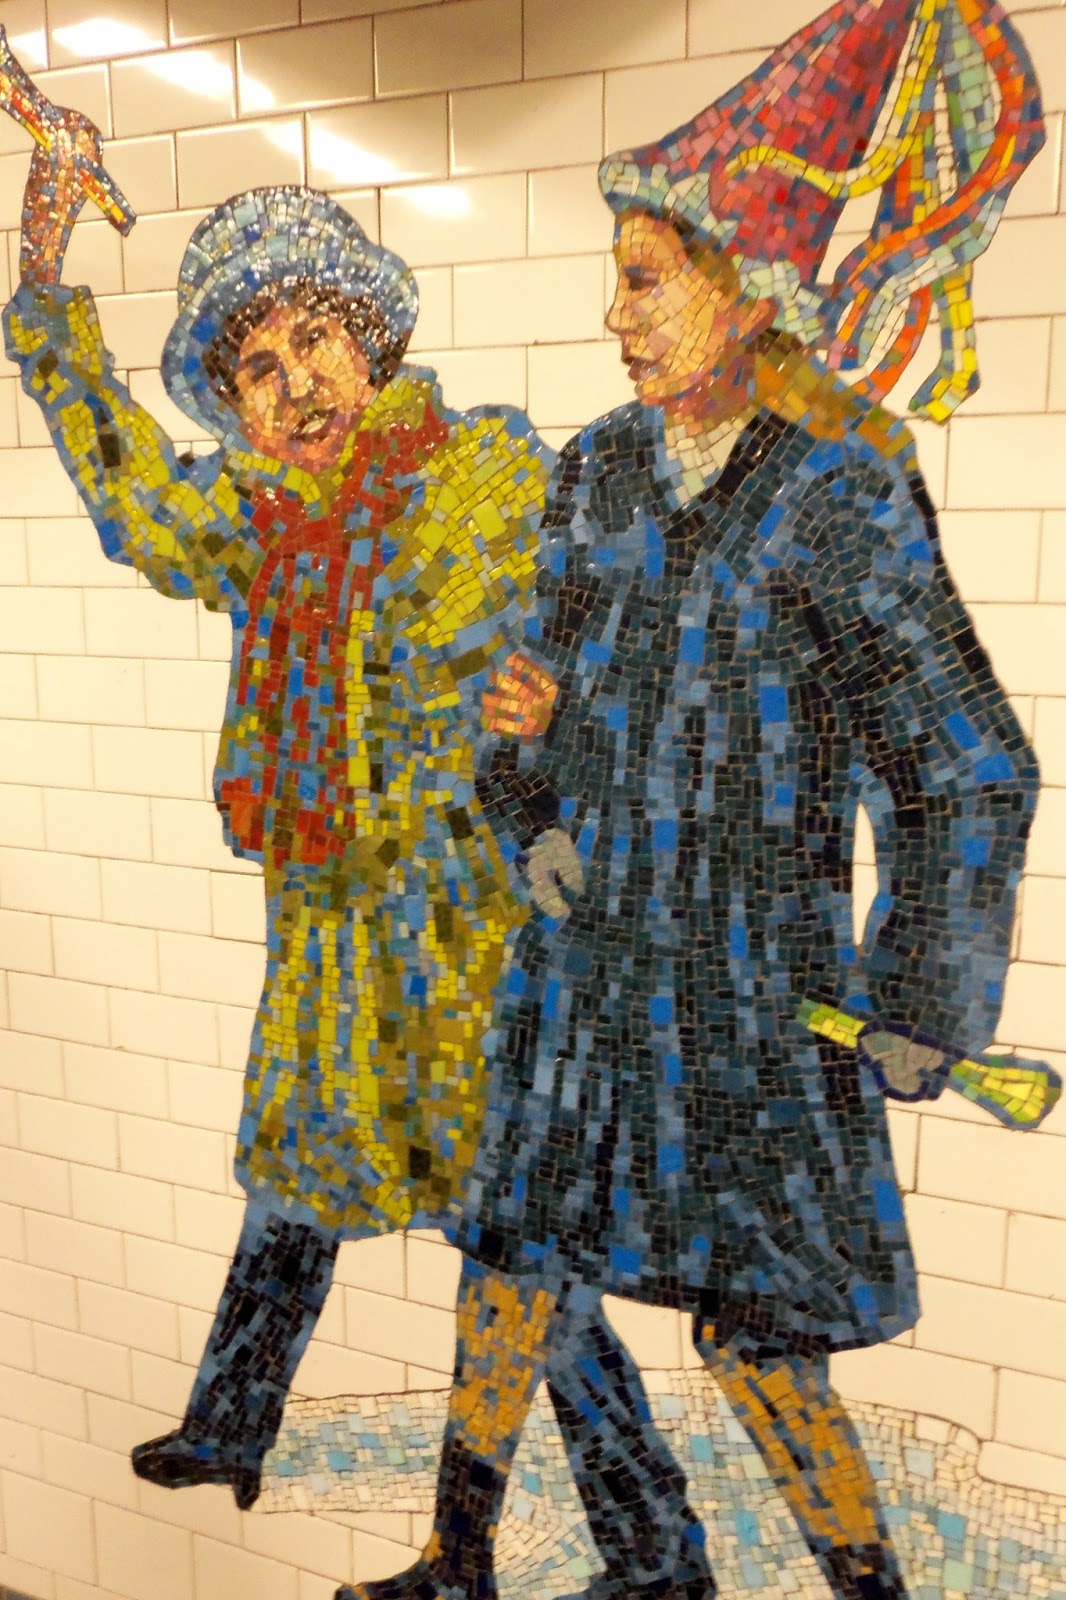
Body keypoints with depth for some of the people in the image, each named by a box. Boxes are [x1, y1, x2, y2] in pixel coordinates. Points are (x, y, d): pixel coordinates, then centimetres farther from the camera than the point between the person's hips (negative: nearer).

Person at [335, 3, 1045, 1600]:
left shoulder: (841, 493, -14)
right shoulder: (599, 470, 3)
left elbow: (972, 776, -11)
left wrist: (917, 1024, -10)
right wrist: (538, 819, -2)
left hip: (755, 967, -5)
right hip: (585, 944, 6)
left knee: (757, 1317, 7)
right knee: (513, 1245, 15)